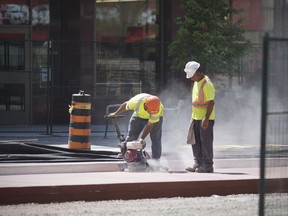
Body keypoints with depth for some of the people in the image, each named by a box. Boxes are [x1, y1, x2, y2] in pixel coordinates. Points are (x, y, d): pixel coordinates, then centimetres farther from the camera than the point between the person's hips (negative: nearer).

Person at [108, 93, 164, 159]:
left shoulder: (159, 109, -40)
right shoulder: (136, 102, -39)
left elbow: (150, 125, -30)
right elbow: (125, 105, -14)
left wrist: (142, 138, -33)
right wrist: (115, 113, 1)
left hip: (156, 118, -2)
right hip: (139, 116, 2)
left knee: (155, 139, -10)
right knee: (131, 136, -3)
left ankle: (156, 160, -3)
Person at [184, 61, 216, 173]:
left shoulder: (207, 84, -17)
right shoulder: (196, 83, 12)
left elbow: (211, 102, -20)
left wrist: (206, 119, -24)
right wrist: (193, 115, 21)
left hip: (205, 119, -9)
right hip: (196, 117, 9)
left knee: (206, 142, -3)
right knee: (195, 142, 13)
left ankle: (207, 166, 3)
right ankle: (198, 163, 21)